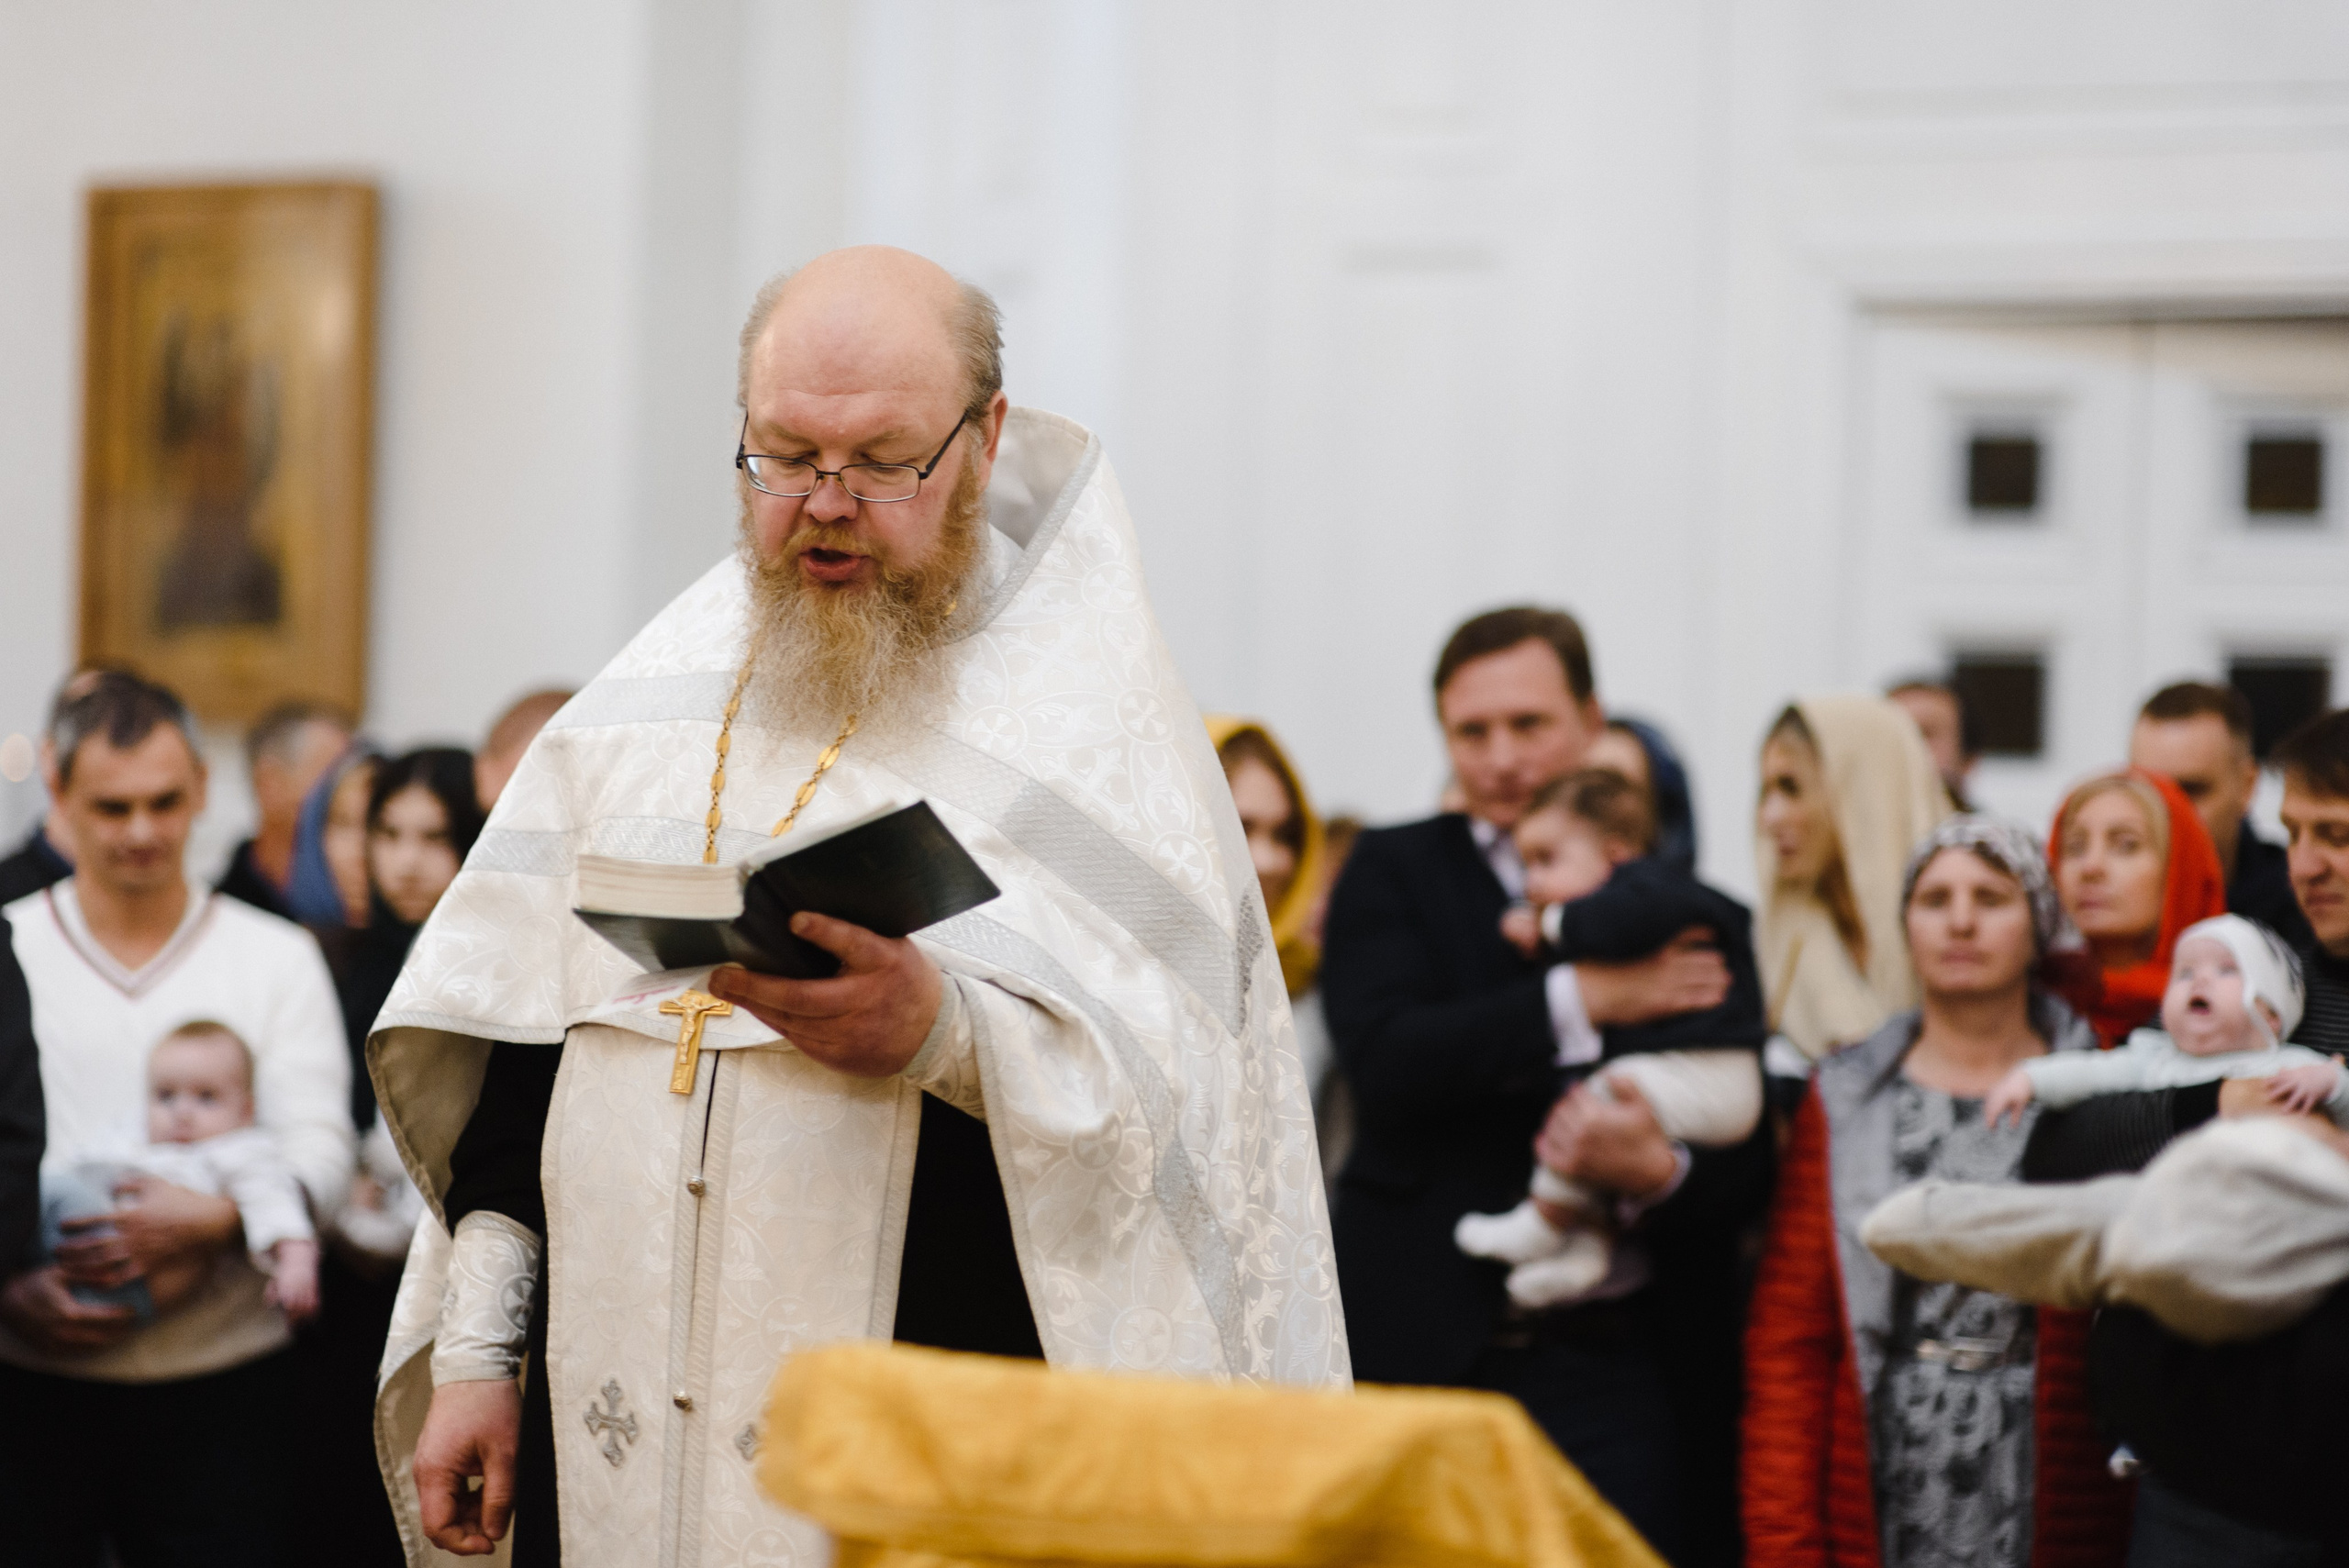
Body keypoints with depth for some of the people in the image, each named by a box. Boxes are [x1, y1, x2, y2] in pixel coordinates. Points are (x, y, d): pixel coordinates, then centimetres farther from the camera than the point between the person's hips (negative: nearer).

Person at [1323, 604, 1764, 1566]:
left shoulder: (1687, 919, 9)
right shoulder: (1394, 874, 7)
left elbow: (1747, 1168, 5)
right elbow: (1384, 1063, -11)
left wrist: (1660, 1173, -17)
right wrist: (1584, 1001, -14)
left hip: (1618, 1369, 1)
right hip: (1431, 1350, -1)